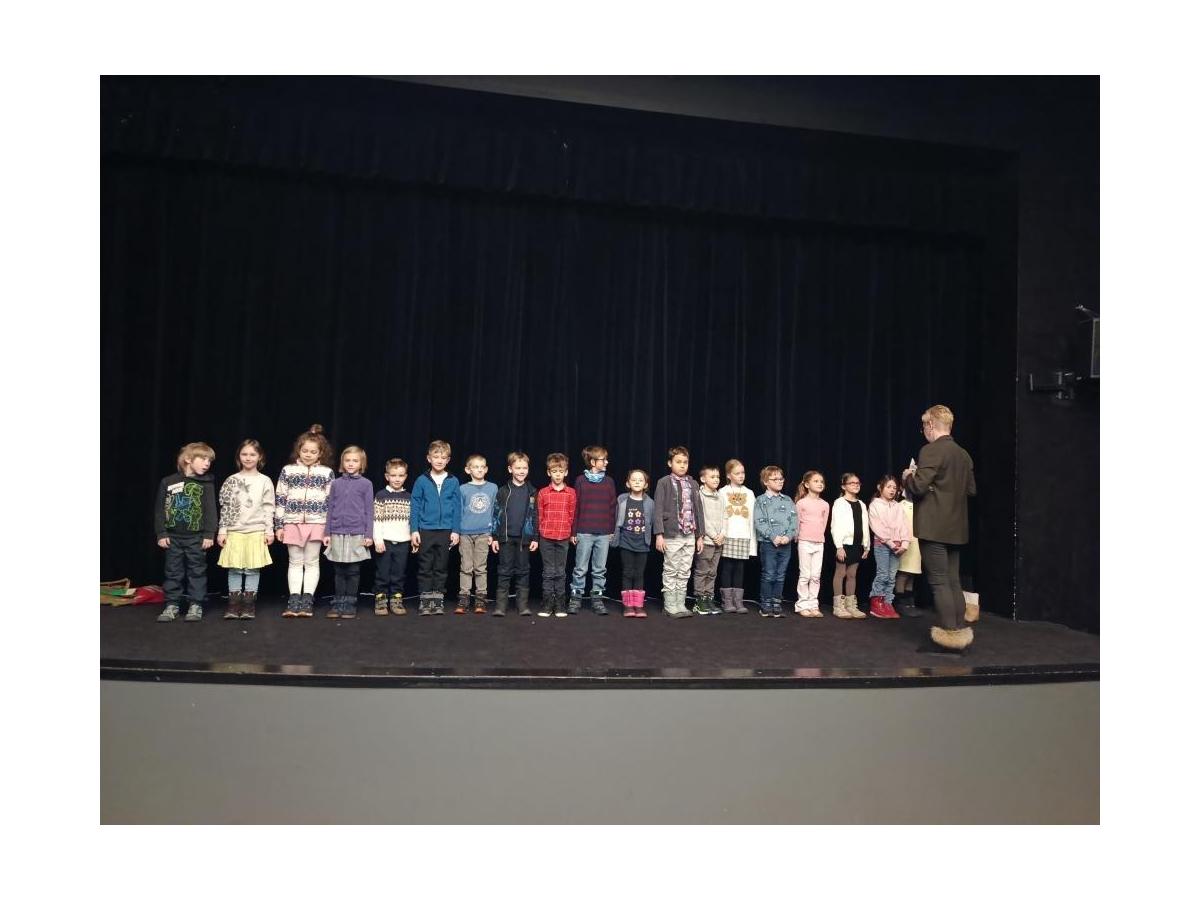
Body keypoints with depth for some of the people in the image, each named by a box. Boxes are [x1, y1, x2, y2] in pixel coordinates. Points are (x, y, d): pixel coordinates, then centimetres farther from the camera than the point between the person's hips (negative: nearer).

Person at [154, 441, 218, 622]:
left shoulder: (206, 484, -2)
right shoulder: (167, 482, 1)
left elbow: (210, 510, -4)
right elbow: (160, 509, 2)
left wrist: (209, 534, -9)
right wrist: (161, 533, -1)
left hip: (196, 537, -1)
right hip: (173, 536, 1)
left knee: (197, 571, 4)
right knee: (173, 572, 8)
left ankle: (196, 605, 13)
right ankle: (172, 605, 18)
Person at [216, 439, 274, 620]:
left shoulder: (265, 481, 2)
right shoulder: (232, 480, 5)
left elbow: (269, 508, 1)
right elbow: (225, 508, 6)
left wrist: (270, 531, -3)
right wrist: (222, 531, 2)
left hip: (256, 531, -1)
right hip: (234, 531, 1)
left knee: (252, 569, 2)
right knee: (234, 569, 3)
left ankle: (249, 604, 10)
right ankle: (234, 603, 10)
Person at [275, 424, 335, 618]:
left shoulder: (327, 473, 3)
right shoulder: (288, 471, 4)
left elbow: (331, 501, 3)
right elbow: (280, 499, 5)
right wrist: (279, 525, 1)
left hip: (316, 522, -1)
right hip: (292, 522, 1)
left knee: (312, 562, 5)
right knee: (295, 562, 7)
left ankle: (307, 601, 10)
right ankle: (294, 600, 9)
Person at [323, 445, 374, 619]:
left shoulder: (366, 484, 0)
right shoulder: (336, 484, 7)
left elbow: (369, 511, -1)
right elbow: (331, 510, 10)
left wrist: (369, 535, -6)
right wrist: (327, 533, 6)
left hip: (357, 534, -2)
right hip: (337, 534, 2)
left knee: (352, 571, 4)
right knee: (339, 571, 8)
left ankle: (350, 604, 13)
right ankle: (337, 603, 17)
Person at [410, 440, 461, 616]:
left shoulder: (453, 481, 2)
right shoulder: (422, 480, 0)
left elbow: (457, 507, 3)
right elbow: (415, 506, 2)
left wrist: (455, 530, -1)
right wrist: (414, 530, -2)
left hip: (446, 531, 1)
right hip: (425, 530, -1)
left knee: (441, 568, 8)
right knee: (425, 568, 5)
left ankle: (438, 601, 17)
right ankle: (425, 601, 13)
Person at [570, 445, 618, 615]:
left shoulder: (609, 482, 7)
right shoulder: (580, 481, 0)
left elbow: (613, 507, 10)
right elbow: (575, 507, 1)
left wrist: (612, 530, 6)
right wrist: (573, 532, -1)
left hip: (604, 533, 2)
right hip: (584, 532, -2)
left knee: (600, 569, 7)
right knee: (580, 569, 3)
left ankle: (597, 599, 16)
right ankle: (576, 599, 14)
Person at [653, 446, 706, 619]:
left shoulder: (693, 484, 11)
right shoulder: (664, 483, -2)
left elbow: (699, 510, 13)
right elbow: (658, 510, -6)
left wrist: (700, 535, 10)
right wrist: (659, 534, -12)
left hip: (690, 536, 5)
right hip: (671, 535, -4)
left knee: (684, 573, 9)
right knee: (671, 572, 1)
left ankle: (680, 604, 16)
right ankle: (670, 606, 9)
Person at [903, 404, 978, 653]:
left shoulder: (931, 450, -13)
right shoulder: (963, 455, 11)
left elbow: (918, 487, -20)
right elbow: (970, 490, 17)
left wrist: (907, 476, -1)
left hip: (933, 528, -8)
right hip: (956, 528, 8)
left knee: (939, 583, -4)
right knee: (953, 582, 13)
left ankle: (948, 636, -3)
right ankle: (959, 633, 17)